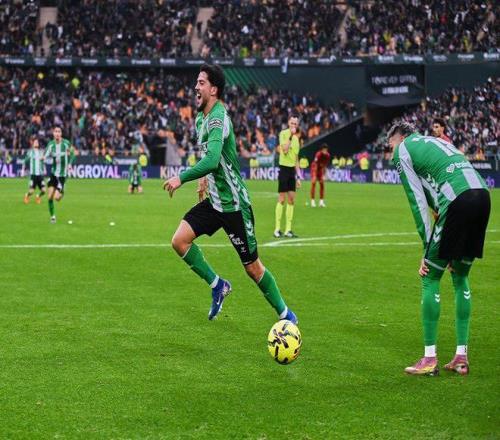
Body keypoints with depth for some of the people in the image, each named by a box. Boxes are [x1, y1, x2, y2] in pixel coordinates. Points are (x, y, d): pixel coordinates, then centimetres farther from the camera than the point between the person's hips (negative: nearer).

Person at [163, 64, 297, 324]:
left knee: (252, 267, 0)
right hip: (214, 200, 8)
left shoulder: (218, 119, -21)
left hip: (233, 203, -8)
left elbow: (212, 160, -35)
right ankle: (217, 285, 10)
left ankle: (285, 314, 16)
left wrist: (182, 178, -29)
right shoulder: (201, 119, 8)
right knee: (179, 241, -6)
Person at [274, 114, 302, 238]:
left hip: (292, 170, 7)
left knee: (291, 200, 4)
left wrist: (298, 176, 16)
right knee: (282, 199, -6)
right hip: (284, 168, -7)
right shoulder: (283, 133, -5)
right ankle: (277, 229, -2)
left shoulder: (297, 138, 15)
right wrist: (291, 136, -21)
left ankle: (288, 229, 7)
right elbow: (284, 150, -21)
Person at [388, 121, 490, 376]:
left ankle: (430, 359, 4)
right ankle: (461, 357, 19)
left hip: (458, 201, -7)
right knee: (460, 277, 19)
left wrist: (428, 249, 5)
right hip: (482, 194, 7)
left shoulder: (402, 150, 13)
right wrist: (452, 248, 24)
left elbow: (418, 203, 4)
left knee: (430, 278, 3)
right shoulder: (436, 141, 34)